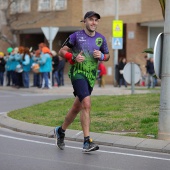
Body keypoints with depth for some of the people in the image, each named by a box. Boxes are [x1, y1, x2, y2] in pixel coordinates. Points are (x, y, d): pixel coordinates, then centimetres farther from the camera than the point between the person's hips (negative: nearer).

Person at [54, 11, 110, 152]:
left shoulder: (101, 38, 10)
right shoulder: (76, 36, -2)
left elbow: (107, 55, 19)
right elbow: (62, 51, 2)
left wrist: (101, 56, -4)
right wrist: (73, 58, -16)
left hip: (91, 76, 6)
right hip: (78, 73, -6)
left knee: (77, 107, 14)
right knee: (87, 104, -20)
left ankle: (61, 131, 37)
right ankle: (87, 142, -20)